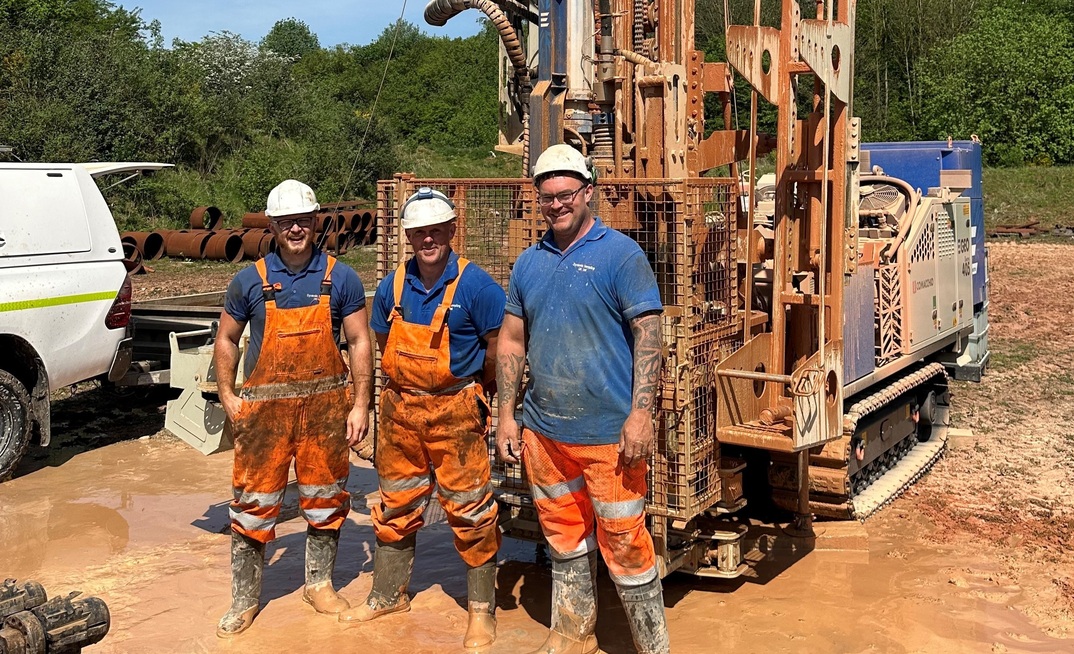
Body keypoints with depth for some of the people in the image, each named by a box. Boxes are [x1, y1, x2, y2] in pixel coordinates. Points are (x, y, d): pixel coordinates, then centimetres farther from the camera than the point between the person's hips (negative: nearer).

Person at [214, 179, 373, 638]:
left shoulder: (340, 278, 0)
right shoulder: (250, 280, 1)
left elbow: (359, 342, 1)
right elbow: (226, 339, 10)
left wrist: (360, 405, -4)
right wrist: (227, 397, 0)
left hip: (326, 405, 1)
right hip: (264, 406, 0)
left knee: (325, 498, 12)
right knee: (253, 503, 3)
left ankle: (320, 584, 31)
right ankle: (244, 600, 17)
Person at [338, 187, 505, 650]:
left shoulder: (475, 286, -13)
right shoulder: (392, 287, 2)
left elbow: (499, 348, -6)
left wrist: (472, 389, 6)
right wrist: (408, 386, 14)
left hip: (456, 415, -5)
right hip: (401, 412, 5)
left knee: (470, 511, 1)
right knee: (395, 506, 16)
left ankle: (481, 609, 15)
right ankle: (388, 595, 33)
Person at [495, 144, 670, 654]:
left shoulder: (621, 255, -6)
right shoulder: (530, 262, 10)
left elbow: (649, 336, -11)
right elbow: (511, 342, 14)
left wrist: (641, 412, -19)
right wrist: (507, 415, 9)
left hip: (608, 433, -6)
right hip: (543, 430, 6)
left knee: (624, 541, 0)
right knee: (563, 535, 18)